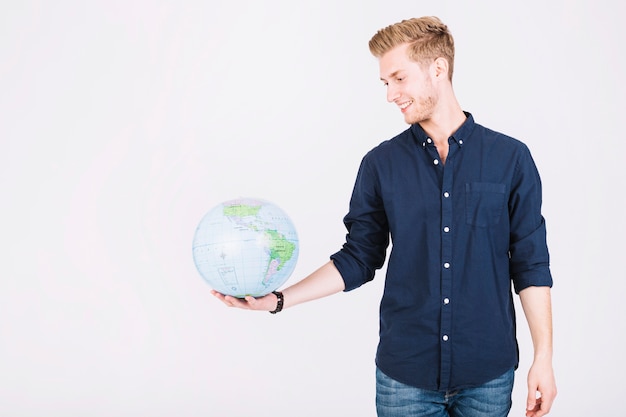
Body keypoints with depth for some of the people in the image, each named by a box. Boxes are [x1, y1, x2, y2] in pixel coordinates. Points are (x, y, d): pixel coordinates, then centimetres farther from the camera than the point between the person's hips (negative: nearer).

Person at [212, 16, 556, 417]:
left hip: (487, 375, -1)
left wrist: (544, 357, -3)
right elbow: (358, 259, 4)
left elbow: (531, 266, 0)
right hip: (406, 374, 1)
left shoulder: (511, 158, -3)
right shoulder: (382, 164, 0)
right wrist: (278, 299, -5)